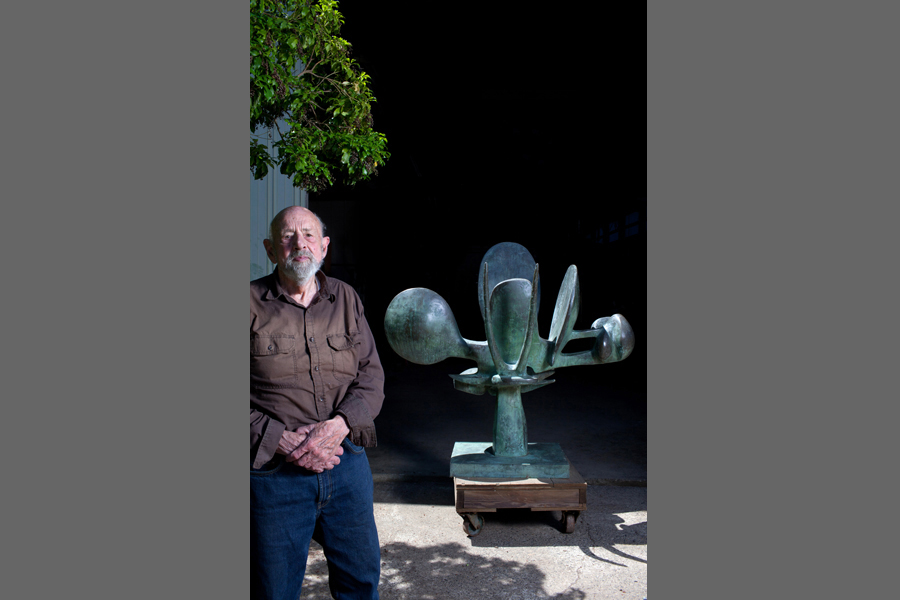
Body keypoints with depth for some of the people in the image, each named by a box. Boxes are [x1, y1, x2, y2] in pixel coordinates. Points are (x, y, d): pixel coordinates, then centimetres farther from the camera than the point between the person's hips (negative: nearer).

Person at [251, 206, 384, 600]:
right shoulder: (252, 304, -3)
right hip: (273, 471, -3)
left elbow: (372, 376, 4)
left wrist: (337, 426, -14)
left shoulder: (346, 300, 8)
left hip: (346, 462, 3)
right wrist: (282, 442, -17)